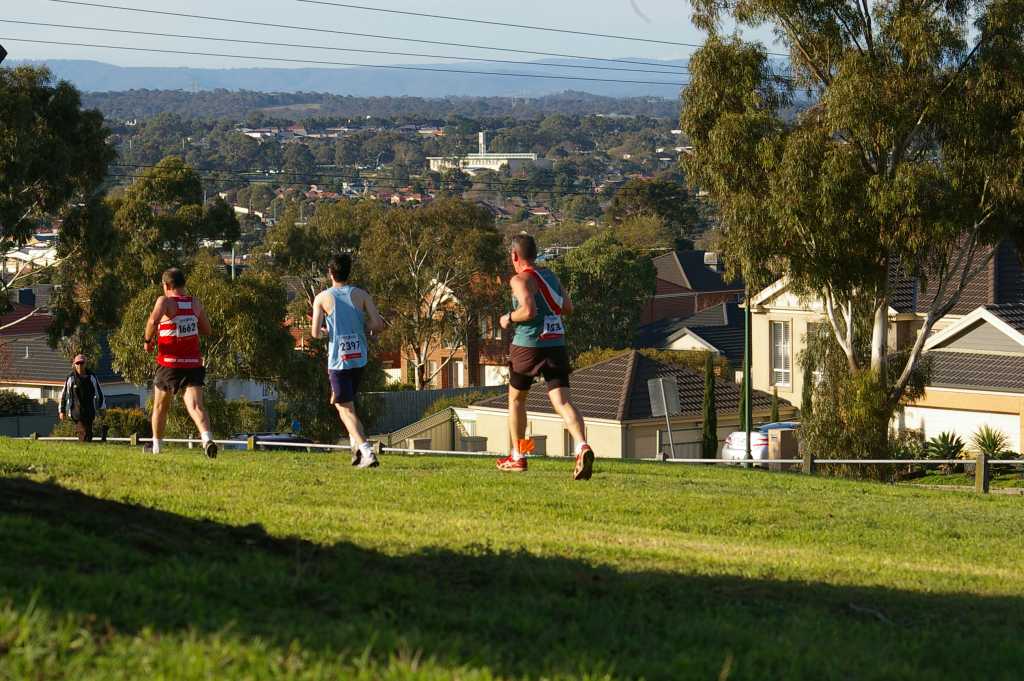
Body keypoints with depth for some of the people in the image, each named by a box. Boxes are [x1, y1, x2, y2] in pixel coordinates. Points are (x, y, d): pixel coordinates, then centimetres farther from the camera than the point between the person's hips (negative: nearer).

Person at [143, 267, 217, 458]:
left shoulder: (165, 301, -7)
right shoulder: (195, 303, 8)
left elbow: (153, 320, -26)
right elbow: (207, 330, 18)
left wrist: (148, 340, -10)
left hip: (169, 363, -3)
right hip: (193, 363, 3)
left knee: (160, 406, 17)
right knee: (195, 405, -10)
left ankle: (156, 446, 29)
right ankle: (207, 438, -35)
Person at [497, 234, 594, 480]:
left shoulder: (521, 279, -8)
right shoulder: (550, 275, 14)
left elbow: (528, 310, -21)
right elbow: (568, 307, 17)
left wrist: (509, 318, -4)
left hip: (528, 346, -5)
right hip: (556, 344, 5)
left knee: (516, 399, 17)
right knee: (562, 401, -6)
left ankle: (517, 457, 24)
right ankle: (582, 447, -31)